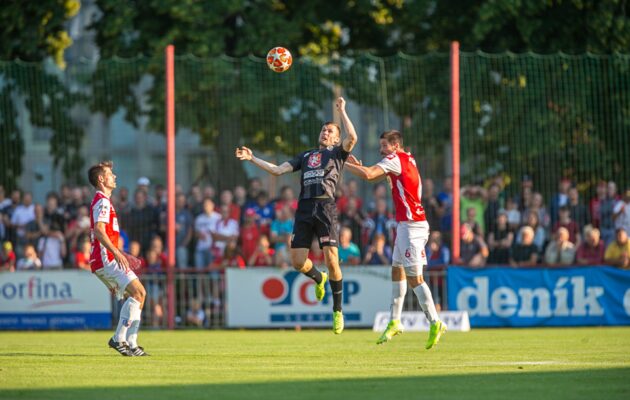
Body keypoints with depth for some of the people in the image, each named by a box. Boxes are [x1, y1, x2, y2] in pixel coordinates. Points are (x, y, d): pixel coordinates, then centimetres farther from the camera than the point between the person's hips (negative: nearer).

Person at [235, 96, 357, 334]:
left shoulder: (337, 153, 13)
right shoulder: (305, 156, 25)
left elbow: (352, 137, -8)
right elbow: (278, 170, 21)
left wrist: (342, 111, -1)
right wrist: (252, 159, 16)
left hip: (326, 208, -4)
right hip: (304, 209, 4)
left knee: (331, 260, -13)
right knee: (298, 262, -3)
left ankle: (337, 310, -1)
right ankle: (318, 278, 33)